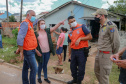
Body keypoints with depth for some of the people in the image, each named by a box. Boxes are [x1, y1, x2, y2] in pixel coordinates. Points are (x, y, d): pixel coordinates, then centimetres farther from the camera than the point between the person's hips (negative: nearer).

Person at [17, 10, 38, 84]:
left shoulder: (30, 24, 15)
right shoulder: (25, 23, -14)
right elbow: (20, 38, -22)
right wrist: (21, 51, -19)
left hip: (30, 51, 9)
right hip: (28, 51, -9)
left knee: (26, 67, 17)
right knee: (34, 69, -5)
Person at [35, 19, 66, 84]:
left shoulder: (47, 31, 3)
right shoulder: (36, 33, -6)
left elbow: (54, 27, -11)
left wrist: (60, 23, -27)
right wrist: (37, 51, -11)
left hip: (47, 52, 3)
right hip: (40, 52, -3)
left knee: (45, 65, 16)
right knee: (40, 65, 8)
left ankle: (45, 77, 29)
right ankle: (39, 77, 28)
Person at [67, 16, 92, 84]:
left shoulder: (82, 27, -4)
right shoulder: (70, 32, 13)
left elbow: (90, 37, -8)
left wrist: (80, 38, -16)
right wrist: (70, 54, 16)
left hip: (82, 51, -5)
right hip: (73, 51, 6)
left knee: (81, 68, 4)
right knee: (72, 66, 15)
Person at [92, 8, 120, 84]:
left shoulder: (110, 26, -19)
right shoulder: (102, 26, 12)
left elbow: (116, 42, -20)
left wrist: (113, 54, -8)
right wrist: (100, 51, 12)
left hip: (106, 55, -10)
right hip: (99, 53, 10)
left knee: (104, 75, 2)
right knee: (97, 70, 22)